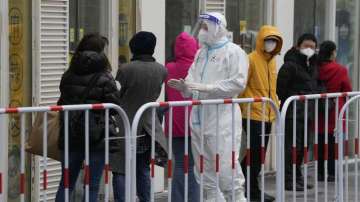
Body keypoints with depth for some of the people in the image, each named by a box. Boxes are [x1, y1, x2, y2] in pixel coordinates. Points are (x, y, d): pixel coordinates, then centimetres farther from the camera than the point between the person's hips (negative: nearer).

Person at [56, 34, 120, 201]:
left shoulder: (68, 76, 3)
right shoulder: (104, 78, -11)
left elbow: (62, 103, 8)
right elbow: (115, 106, -12)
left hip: (71, 135, 4)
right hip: (98, 137, -4)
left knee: (66, 183, 13)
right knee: (92, 186, 4)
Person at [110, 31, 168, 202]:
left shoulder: (125, 70, -17)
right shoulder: (161, 70, -3)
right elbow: (154, 96, 7)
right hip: (148, 127, 5)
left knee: (120, 171, 1)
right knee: (143, 170, 18)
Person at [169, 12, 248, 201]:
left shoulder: (233, 51, -3)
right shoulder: (200, 53, 18)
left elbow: (238, 83, -16)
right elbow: (193, 82, 14)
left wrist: (208, 87, -19)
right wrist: (185, 86, -8)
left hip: (222, 120, -7)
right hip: (199, 119, 7)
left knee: (226, 170, -10)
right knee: (205, 173, 12)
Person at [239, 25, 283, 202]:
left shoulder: (271, 60, 13)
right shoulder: (251, 59, -11)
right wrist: (243, 108, -9)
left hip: (268, 115, 8)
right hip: (254, 115, -8)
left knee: (257, 154, 12)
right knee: (255, 154, -4)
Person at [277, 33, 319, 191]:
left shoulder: (312, 65, 16)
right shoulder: (290, 65, -12)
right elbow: (281, 89, -13)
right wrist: (289, 105, -8)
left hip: (308, 113, 9)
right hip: (293, 114, -9)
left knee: (302, 146, 14)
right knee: (292, 145, -7)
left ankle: (297, 177, 24)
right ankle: (289, 179, -1)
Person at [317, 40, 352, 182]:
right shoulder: (341, 70, -12)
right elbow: (348, 91, -4)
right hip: (335, 111, -3)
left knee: (321, 142, 11)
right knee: (333, 143, 5)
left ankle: (320, 172, 14)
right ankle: (331, 173, 5)